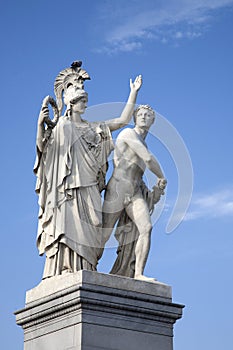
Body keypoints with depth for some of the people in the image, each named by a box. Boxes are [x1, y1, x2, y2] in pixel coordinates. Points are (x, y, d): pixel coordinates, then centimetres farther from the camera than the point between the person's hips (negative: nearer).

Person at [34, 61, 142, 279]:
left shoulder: (93, 128, 22)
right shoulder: (59, 125, 9)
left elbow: (123, 120, 18)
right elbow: (42, 148, -6)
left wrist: (133, 93, 15)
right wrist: (40, 124, -22)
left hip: (88, 189, 5)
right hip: (66, 187, -5)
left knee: (86, 232, -5)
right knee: (67, 228, -16)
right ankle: (60, 275, -21)